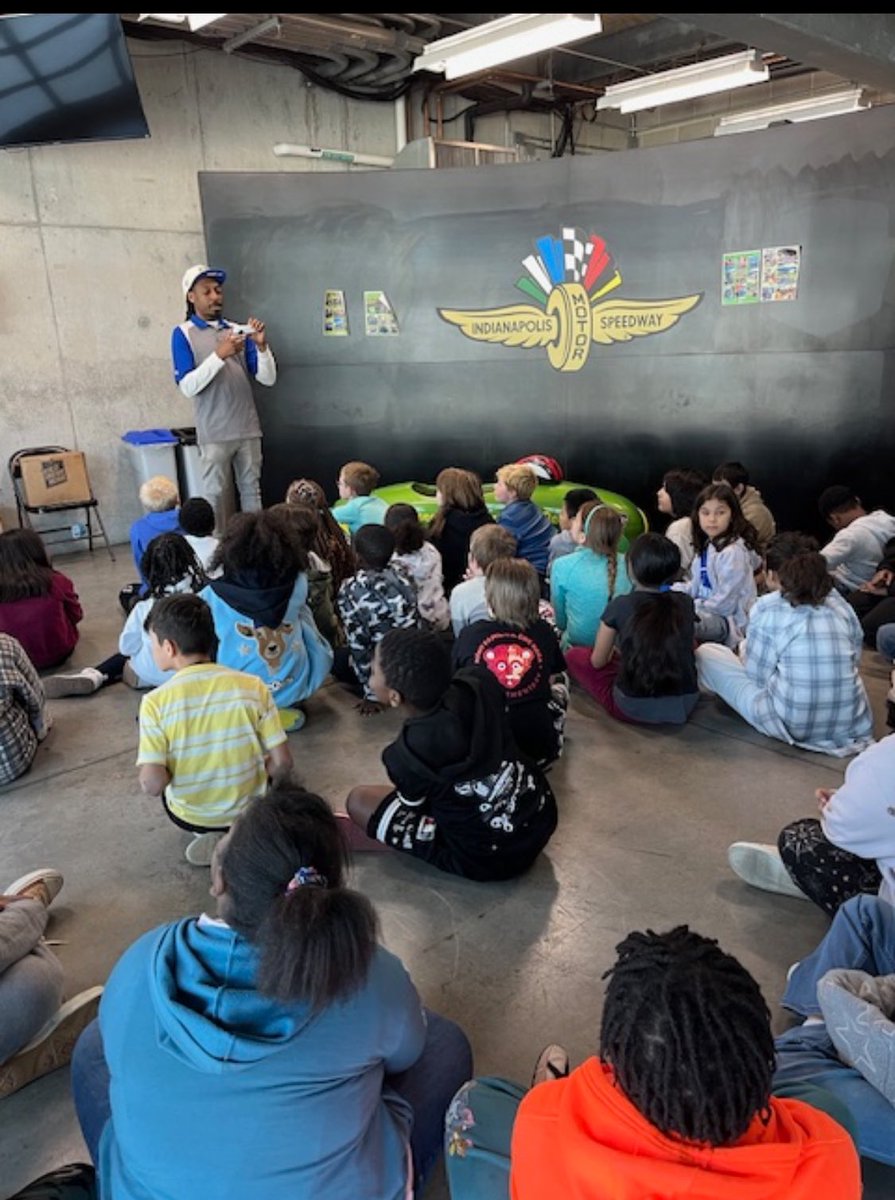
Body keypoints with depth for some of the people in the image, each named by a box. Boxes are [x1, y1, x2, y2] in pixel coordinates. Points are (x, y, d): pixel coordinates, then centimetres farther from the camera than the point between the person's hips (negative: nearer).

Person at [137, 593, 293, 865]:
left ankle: (208, 833, 10)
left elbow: (152, 785, -22)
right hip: (248, 810, 1)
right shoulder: (252, 687, -16)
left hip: (189, 816, -1)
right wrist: (248, 772, 7)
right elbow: (282, 764, -14)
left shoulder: (156, 702, -20)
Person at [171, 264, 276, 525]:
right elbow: (187, 387, -11)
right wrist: (220, 355, -20)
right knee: (213, 495, -2)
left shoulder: (237, 330, 11)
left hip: (248, 428, 4)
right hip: (215, 433, -4)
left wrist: (262, 345, -11)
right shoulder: (183, 333, 1)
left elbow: (268, 379, 6)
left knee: (252, 491, 8)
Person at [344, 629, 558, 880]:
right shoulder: (479, 682, -14)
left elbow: (412, 803, -2)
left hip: (491, 859, -5)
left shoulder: (406, 754, -25)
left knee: (359, 800, -1)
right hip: (541, 815, 6)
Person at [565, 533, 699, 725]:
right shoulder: (685, 603, 0)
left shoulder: (620, 606, -9)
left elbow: (597, 661, 0)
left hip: (633, 708, -3)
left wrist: (614, 652, 24)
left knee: (574, 655, 14)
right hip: (685, 705, 3)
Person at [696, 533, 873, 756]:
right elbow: (854, 663, 12)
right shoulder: (840, 603, 3)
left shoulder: (767, 608, -11)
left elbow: (757, 677, -6)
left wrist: (744, 655, 17)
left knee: (705, 654, 10)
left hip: (792, 725, -6)